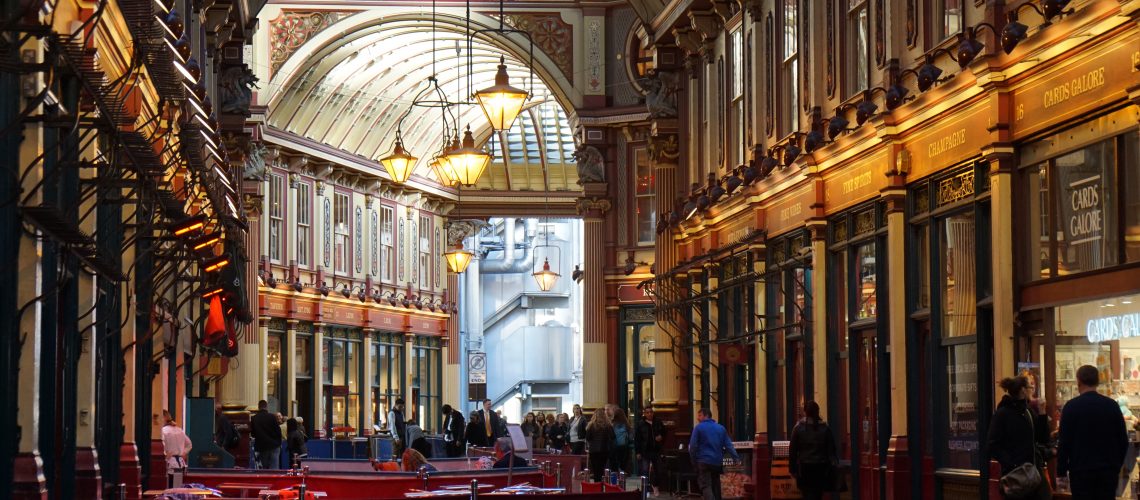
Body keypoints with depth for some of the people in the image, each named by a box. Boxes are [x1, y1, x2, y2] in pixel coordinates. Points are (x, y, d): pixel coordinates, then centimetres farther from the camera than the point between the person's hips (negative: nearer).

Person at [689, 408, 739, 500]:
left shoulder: (698, 427, -3)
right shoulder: (721, 428, 11)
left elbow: (693, 446, -6)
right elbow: (728, 445, 7)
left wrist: (693, 460, 4)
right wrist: (736, 458, 8)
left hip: (703, 462, -5)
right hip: (717, 462, 5)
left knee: (706, 486, -11)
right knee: (716, 486, 16)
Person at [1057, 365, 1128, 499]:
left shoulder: (1071, 406, -7)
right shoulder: (1112, 405, 2)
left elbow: (1065, 442, -8)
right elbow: (1123, 440, 6)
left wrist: (1061, 470, 1)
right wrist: (1117, 466, 17)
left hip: (1081, 470, -3)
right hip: (1108, 470, 3)